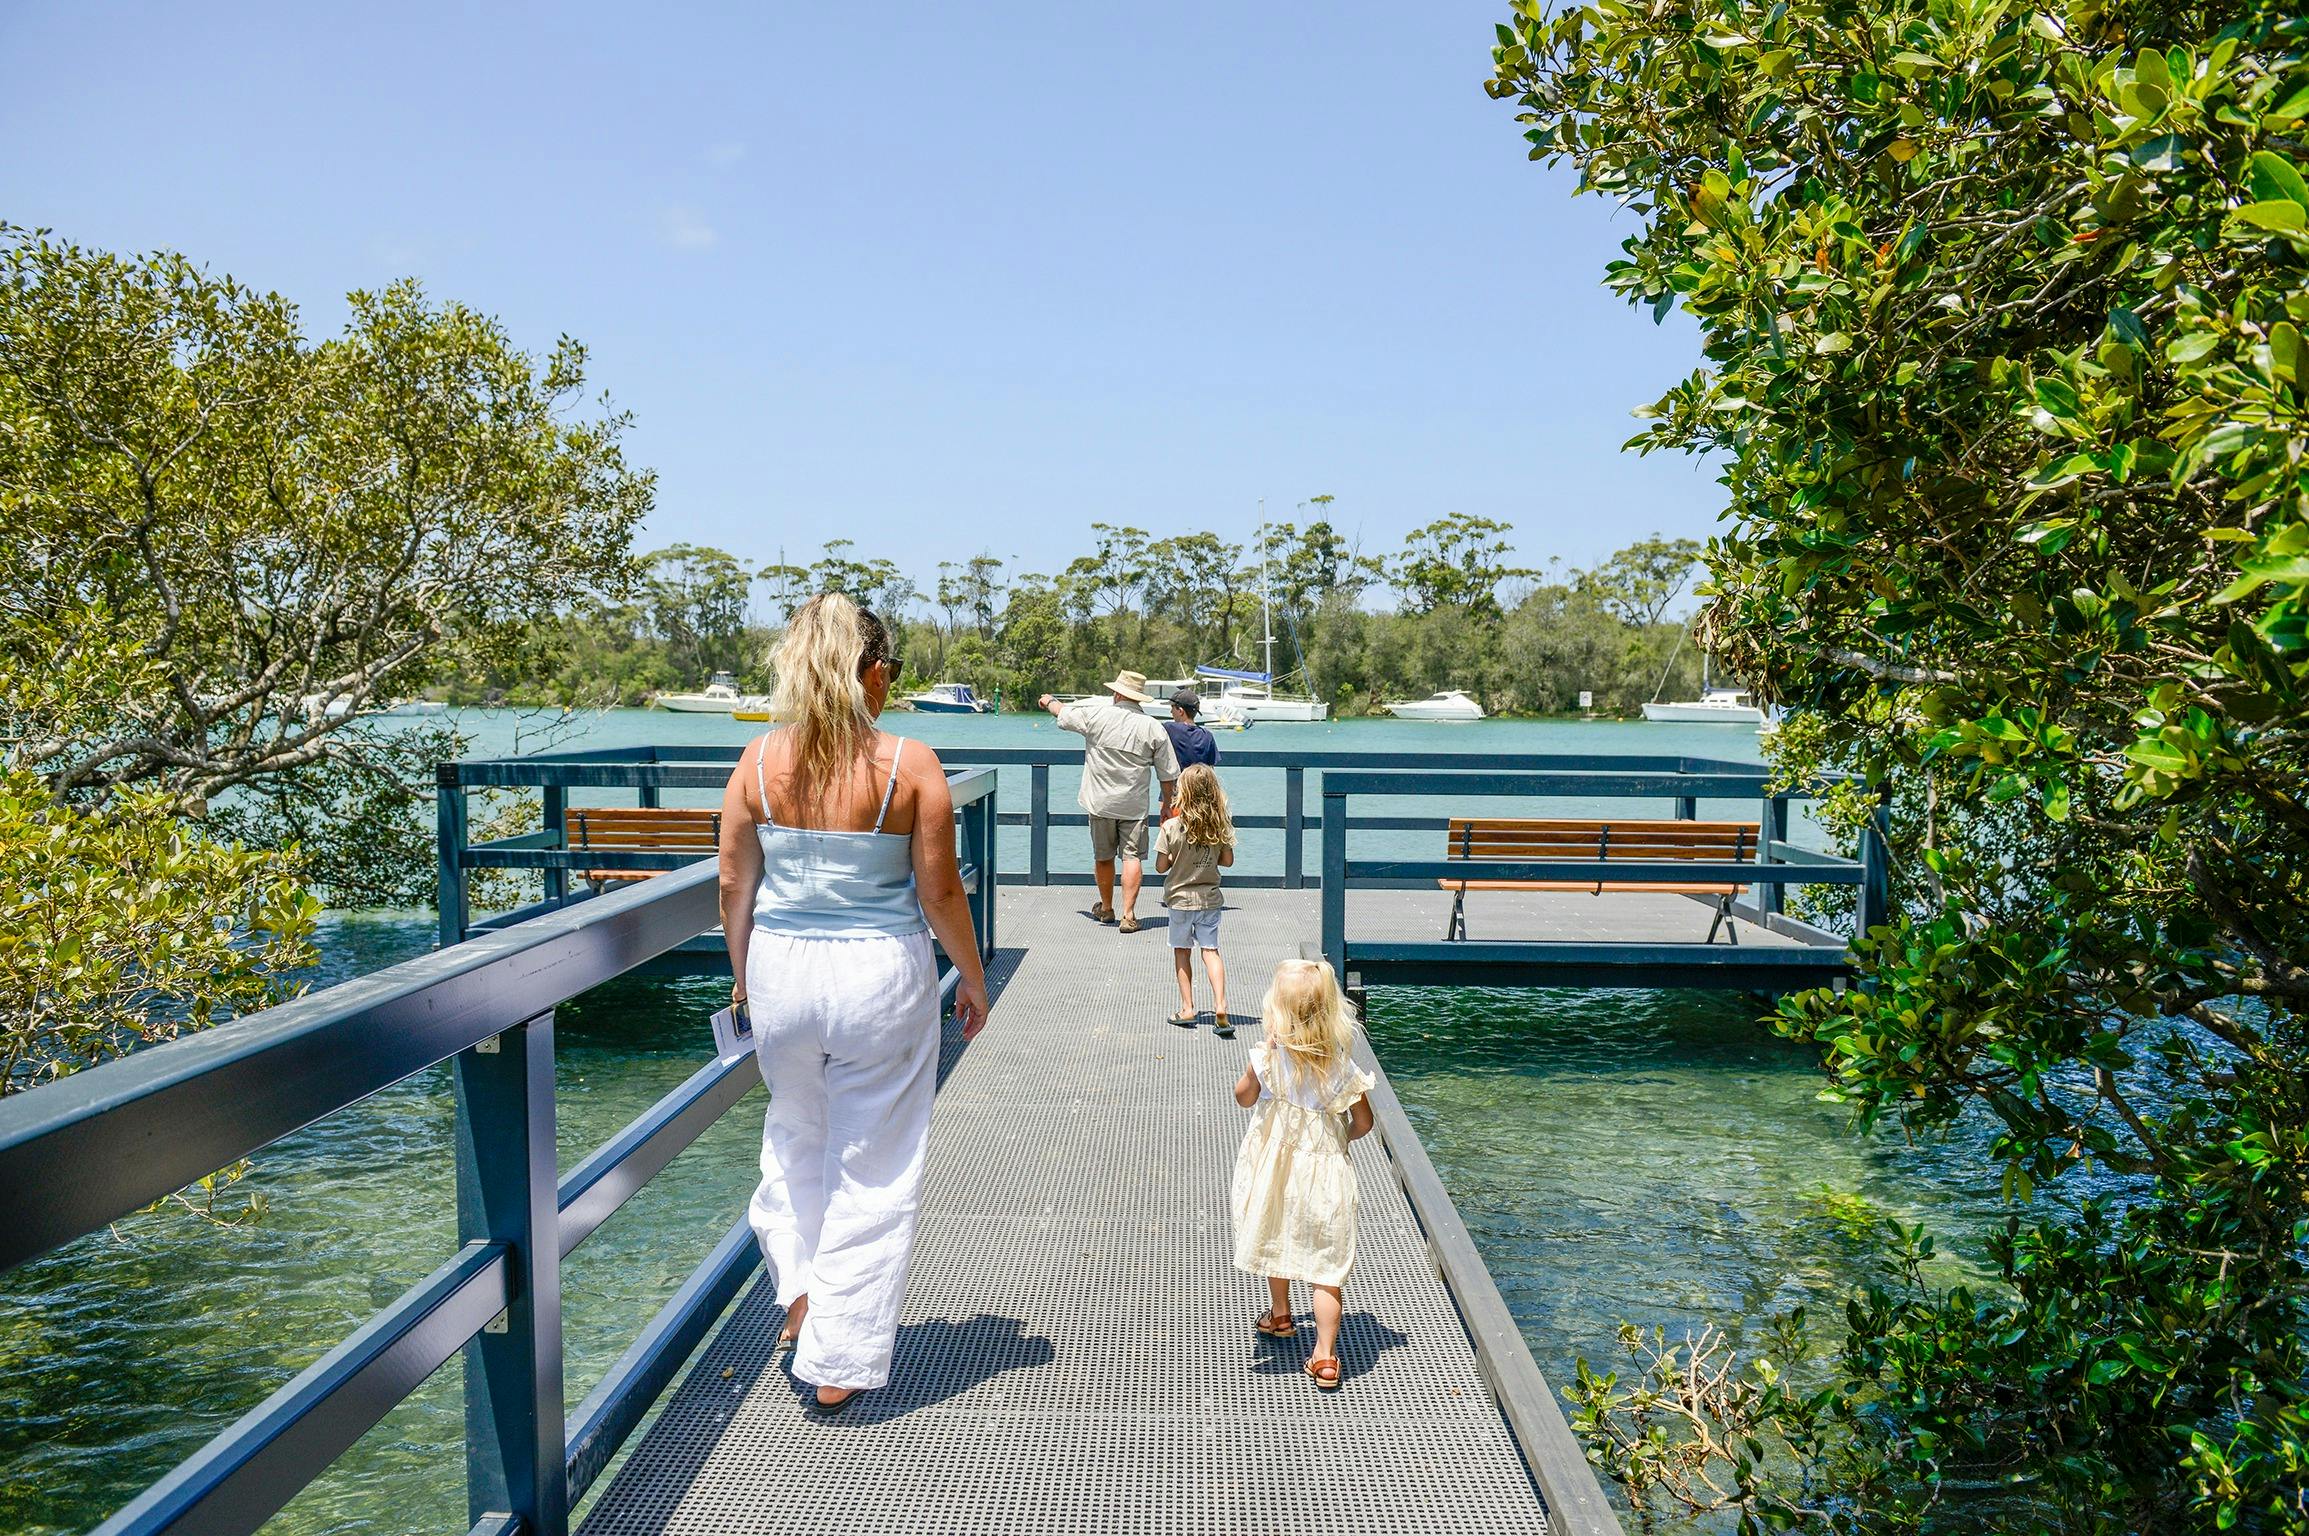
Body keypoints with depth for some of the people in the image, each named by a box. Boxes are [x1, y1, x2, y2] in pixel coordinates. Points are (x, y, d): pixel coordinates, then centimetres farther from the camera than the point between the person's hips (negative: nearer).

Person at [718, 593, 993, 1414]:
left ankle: (802, 1288, 25)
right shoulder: (909, 765, -13)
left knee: (796, 1133, 29)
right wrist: (972, 976, 6)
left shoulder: (759, 763, -4)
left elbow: (734, 886, 3)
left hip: (781, 970, 3)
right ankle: (839, 1361, 19)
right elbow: (940, 893, -9)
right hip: (880, 977, -3)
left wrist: (742, 972, 18)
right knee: (873, 1165, 11)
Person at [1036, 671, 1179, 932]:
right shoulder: (1154, 729, -3)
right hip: (1134, 805, 0)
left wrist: (1049, 701, 34)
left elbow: (1062, 713, 11)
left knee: (1103, 856, 15)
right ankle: (1128, 915, -9)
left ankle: (1106, 908, 31)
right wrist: (1167, 805, 14)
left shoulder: (1095, 713, -7)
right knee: (1131, 857, -1)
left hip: (1101, 802, 1)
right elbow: (1168, 774, 1)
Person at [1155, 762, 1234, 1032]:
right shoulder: (1221, 825, -9)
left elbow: (1160, 867, -12)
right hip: (1209, 898, 2)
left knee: (1182, 951, 13)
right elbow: (1227, 860, 1)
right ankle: (1220, 1005, -6)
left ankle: (1187, 1008, 16)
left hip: (1180, 897, -2)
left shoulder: (1171, 827, -17)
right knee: (1210, 950, 8)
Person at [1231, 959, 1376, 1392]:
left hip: (1274, 1169, 1)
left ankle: (1279, 1315, 45)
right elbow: (1363, 1123, -4)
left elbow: (1243, 1097, 0)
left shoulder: (1268, 1056, -18)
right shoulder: (1341, 1065, -14)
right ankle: (1325, 1355, 2)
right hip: (1324, 1172, -1)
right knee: (1325, 1263, 6)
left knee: (1276, 1239, 25)